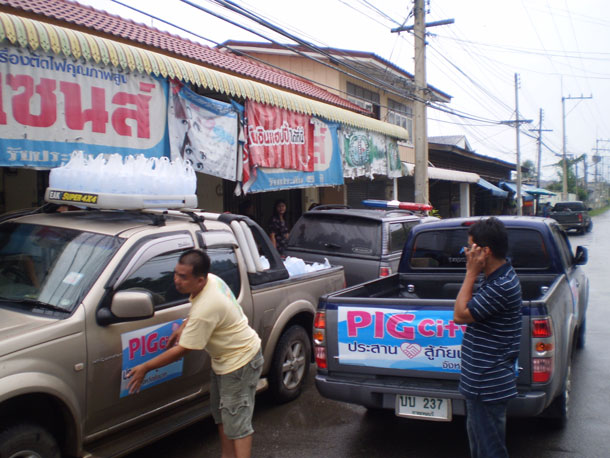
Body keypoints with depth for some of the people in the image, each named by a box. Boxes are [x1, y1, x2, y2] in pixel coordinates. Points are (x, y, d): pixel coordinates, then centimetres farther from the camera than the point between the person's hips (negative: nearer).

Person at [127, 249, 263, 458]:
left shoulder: (205, 310, -35)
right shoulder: (212, 279, -7)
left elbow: (181, 350, -25)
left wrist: (144, 368, -16)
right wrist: (183, 327, 5)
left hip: (240, 362, -10)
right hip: (225, 359, 10)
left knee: (237, 422, -7)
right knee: (221, 414, 20)